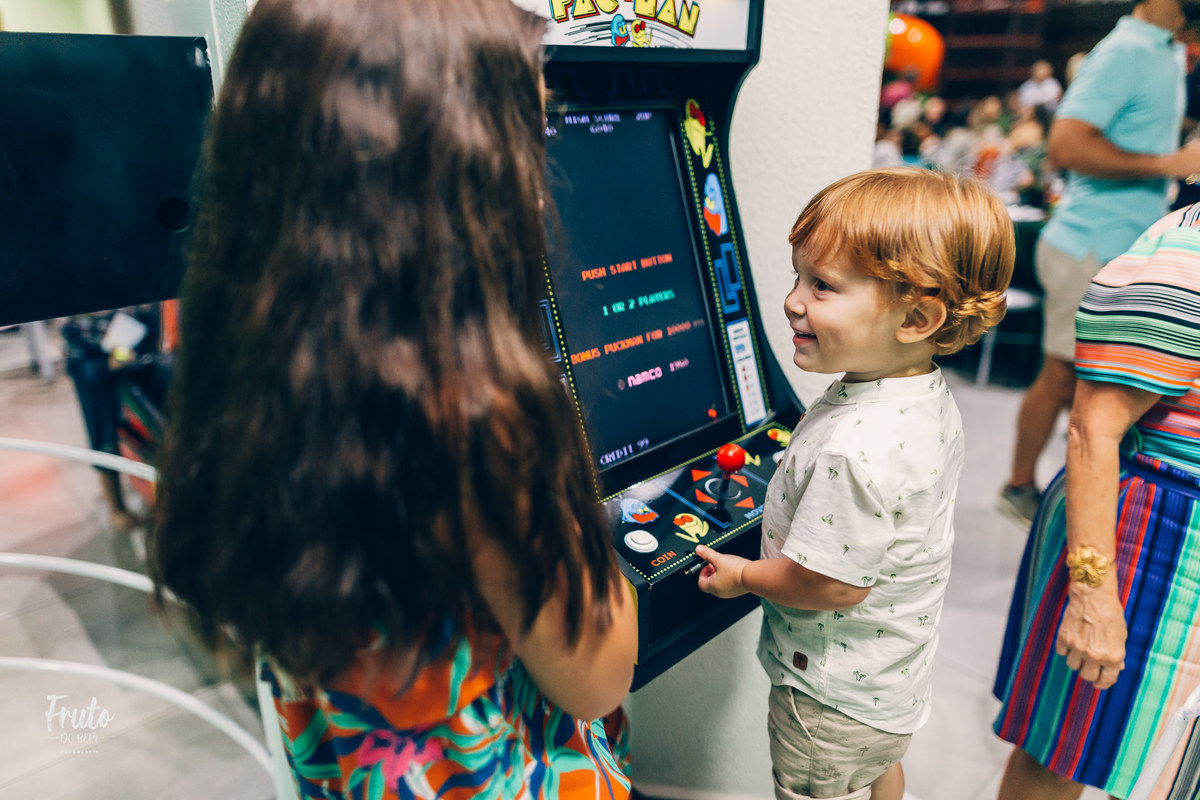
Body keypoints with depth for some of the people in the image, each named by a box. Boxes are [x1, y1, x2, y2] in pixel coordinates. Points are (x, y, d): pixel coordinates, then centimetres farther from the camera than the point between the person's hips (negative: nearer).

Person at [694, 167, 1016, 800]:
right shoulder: (930, 396, -8)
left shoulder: (856, 448, -38)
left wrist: (742, 575, -14)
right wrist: (791, 505, 13)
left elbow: (833, 585, -30)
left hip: (834, 699, -8)